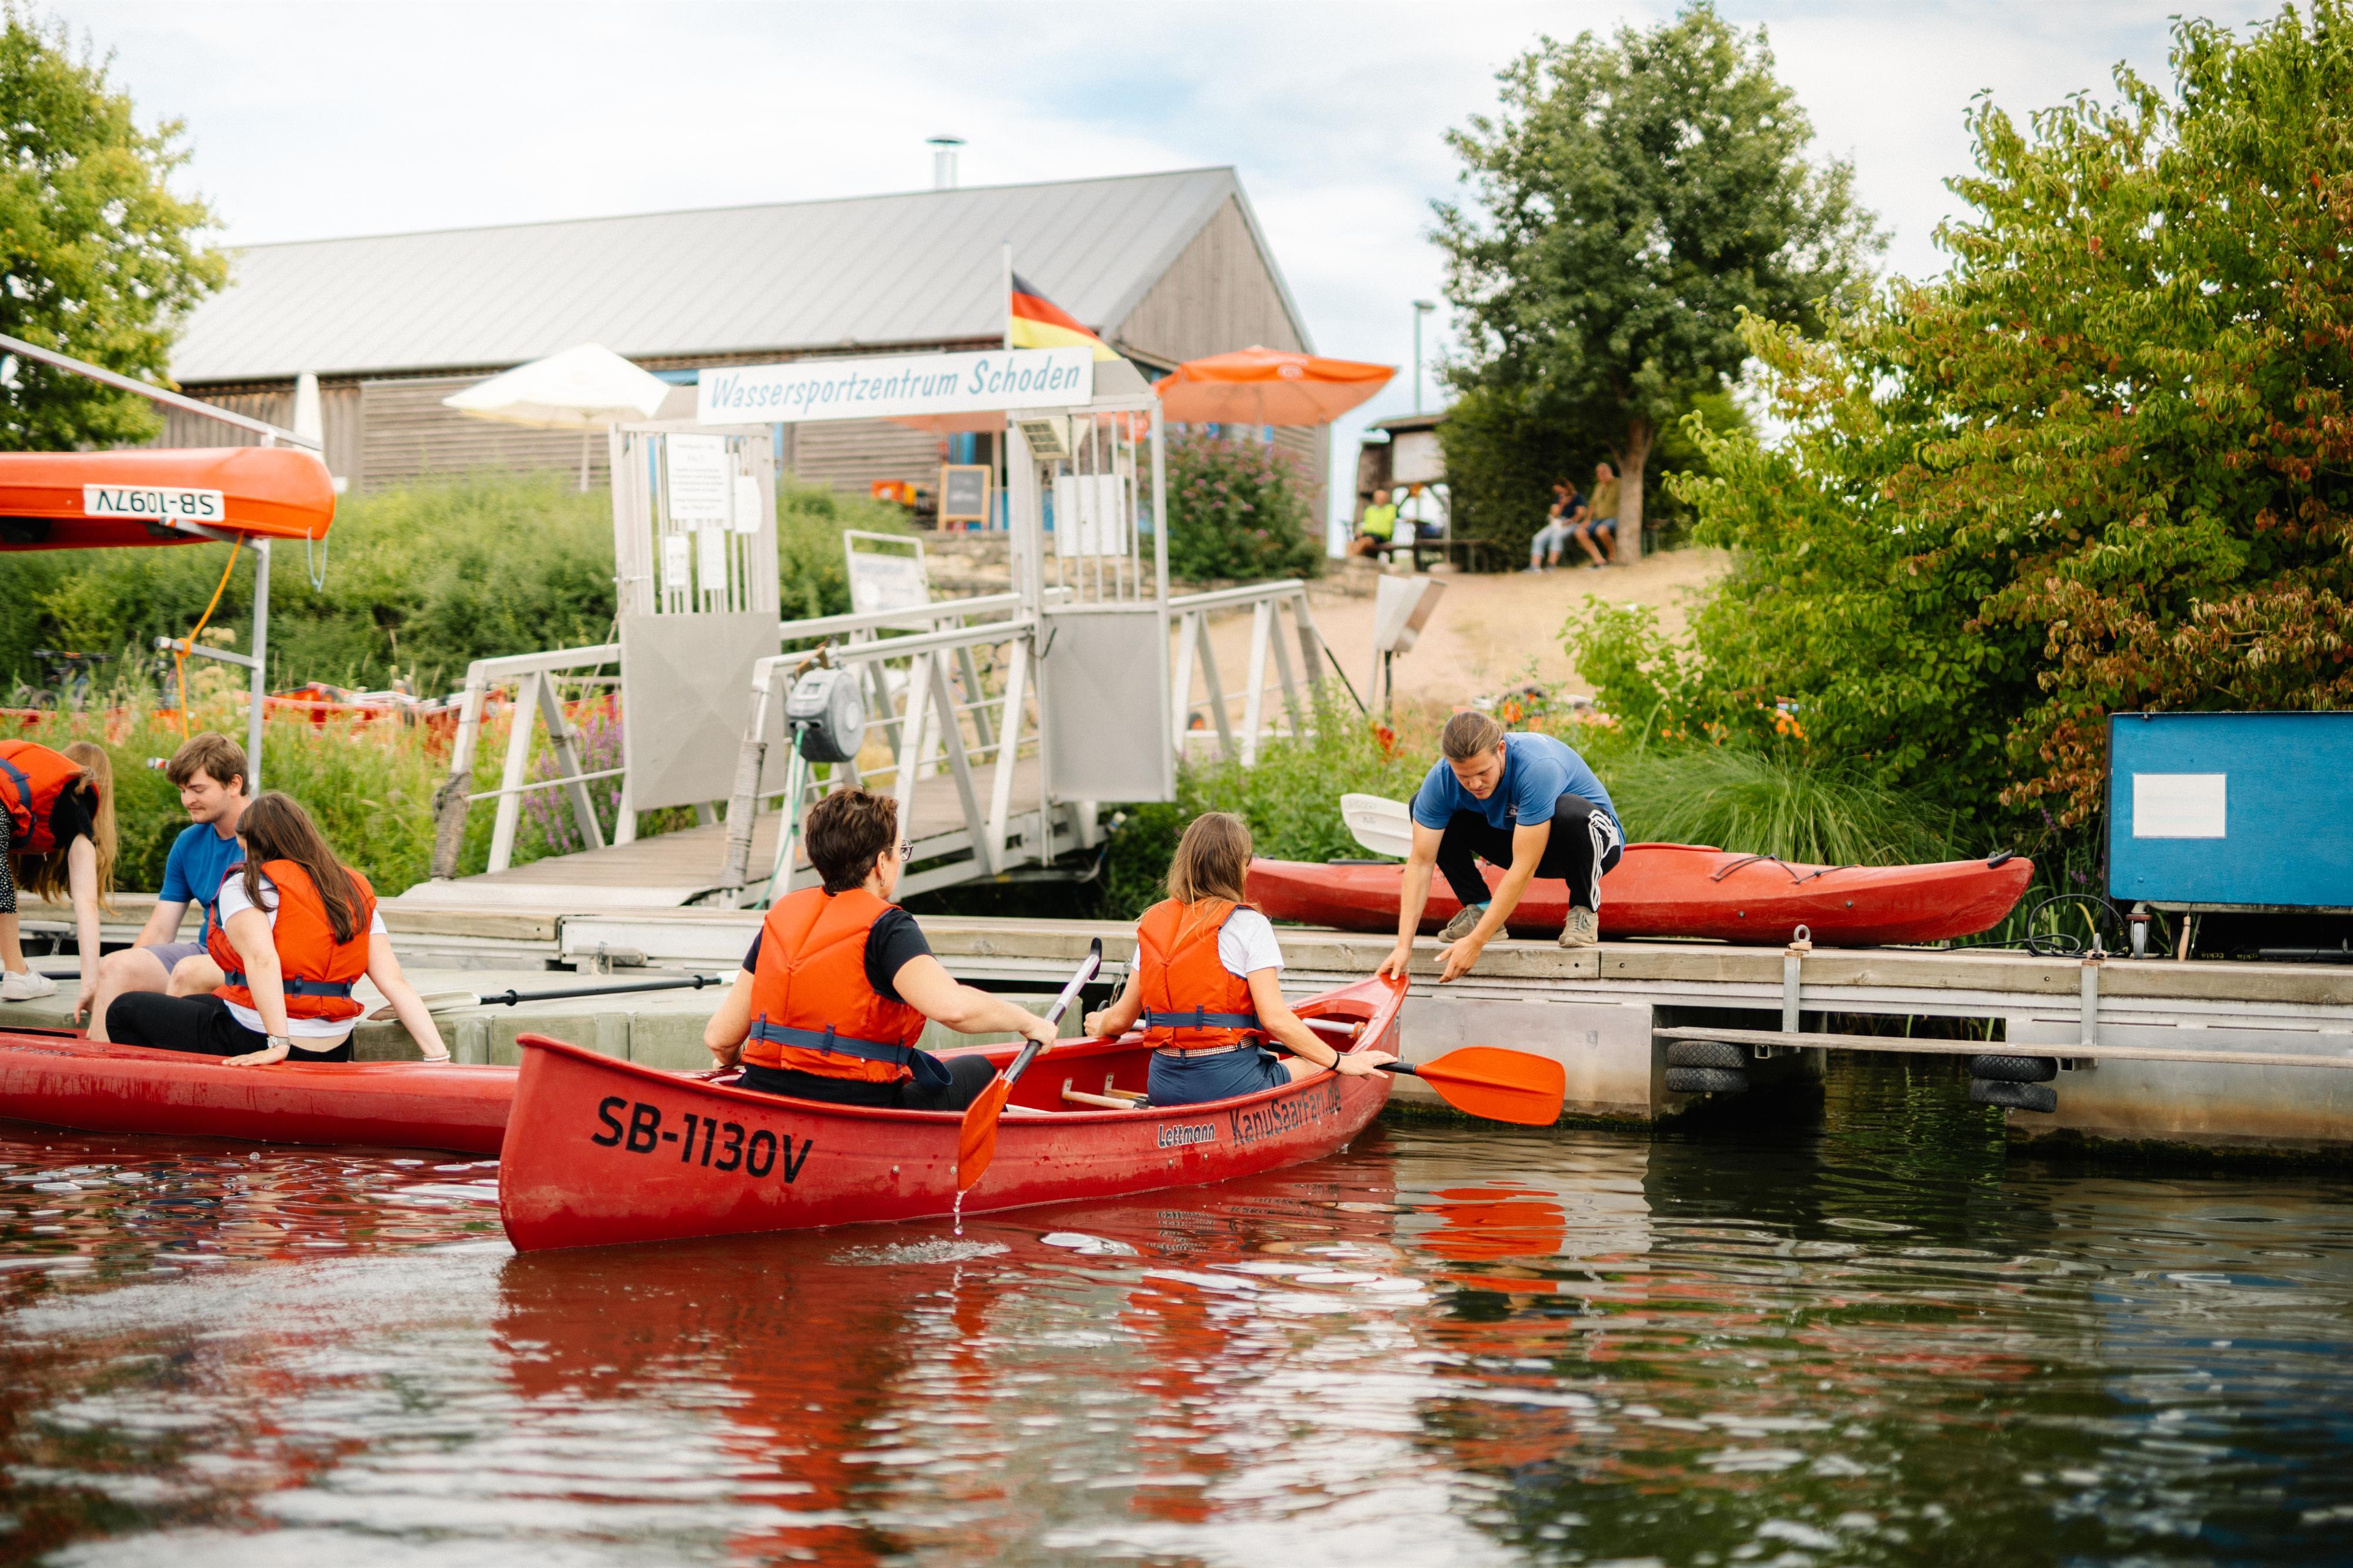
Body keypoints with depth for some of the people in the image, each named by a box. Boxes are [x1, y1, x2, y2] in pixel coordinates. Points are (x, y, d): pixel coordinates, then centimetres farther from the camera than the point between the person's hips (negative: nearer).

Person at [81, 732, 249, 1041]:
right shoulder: (188, 843, 12)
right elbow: (160, 931, 11)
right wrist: (96, 986, -1)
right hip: (206, 953, 7)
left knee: (189, 971, -33)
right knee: (115, 966, -11)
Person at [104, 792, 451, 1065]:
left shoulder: (245, 885, -6)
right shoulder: (358, 892, 9)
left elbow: (261, 958, -25)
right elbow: (395, 983, -1)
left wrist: (278, 1045, -29)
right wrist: (439, 1057, -5)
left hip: (253, 1046, -7)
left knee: (125, 1010, 14)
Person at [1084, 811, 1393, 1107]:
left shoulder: (1153, 922, 10)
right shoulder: (1248, 924, -6)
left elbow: (1121, 1019, 13)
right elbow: (1275, 1018, -13)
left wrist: (1100, 1024, 37)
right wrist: (1342, 1063, -5)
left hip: (1163, 1087, 6)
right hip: (1230, 1084, -6)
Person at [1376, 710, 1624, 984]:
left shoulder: (1538, 767, -38)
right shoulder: (1441, 778, -23)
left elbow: (1523, 870, -38)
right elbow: (1420, 862, -21)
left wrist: (1475, 943, -38)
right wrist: (1404, 946, -29)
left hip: (1595, 841, -5)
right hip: (1520, 843, 5)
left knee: (1569, 811, -41)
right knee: (1421, 805, -11)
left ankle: (1584, 910, -13)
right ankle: (1480, 909, -3)